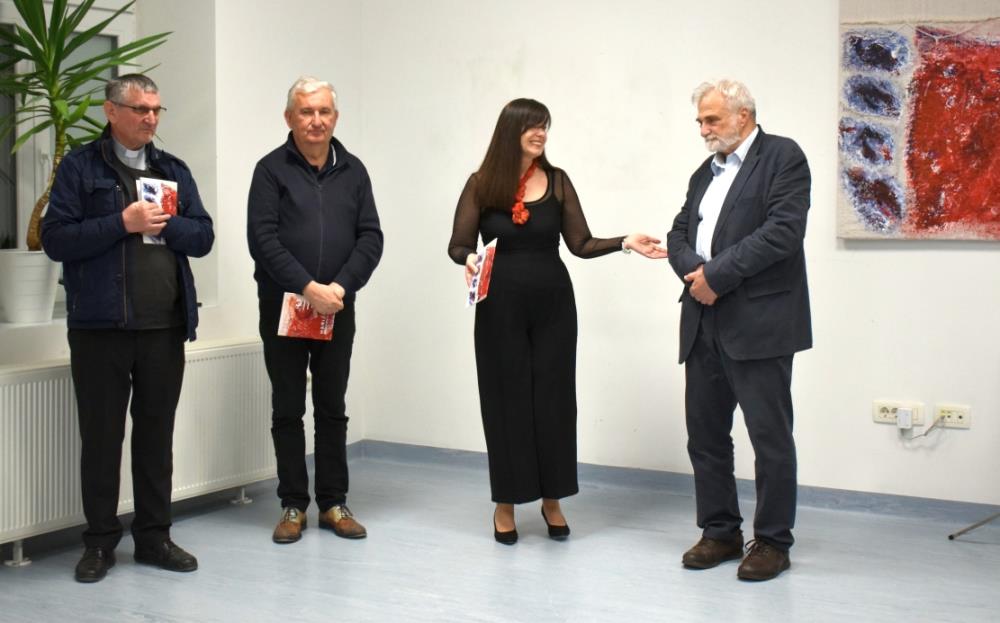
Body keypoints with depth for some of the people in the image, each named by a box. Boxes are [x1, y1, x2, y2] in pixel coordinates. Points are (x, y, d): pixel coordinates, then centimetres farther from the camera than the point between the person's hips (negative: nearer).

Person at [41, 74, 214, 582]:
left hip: (166, 328, 4)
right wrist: (123, 223, -16)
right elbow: (56, 239, -9)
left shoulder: (174, 170, 14)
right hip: (101, 327, -4)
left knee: (157, 432, 10)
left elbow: (203, 236, 9)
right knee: (101, 435, 4)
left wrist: (165, 223, -10)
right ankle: (100, 541, 15)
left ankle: (154, 535, 20)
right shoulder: (80, 167, 0)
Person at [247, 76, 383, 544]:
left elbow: (371, 238, 3)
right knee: (287, 409, 5)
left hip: (337, 309, 3)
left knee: (332, 408, 9)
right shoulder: (272, 169, -2)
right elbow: (262, 238, -11)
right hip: (283, 307, -2)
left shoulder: (353, 171, 8)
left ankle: (333, 503, 17)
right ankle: (293, 506, 14)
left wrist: (340, 286, -11)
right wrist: (308, 287, -18)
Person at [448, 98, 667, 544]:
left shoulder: (557, 181, 2)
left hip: (553, 304, 2)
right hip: (500, 307, -1)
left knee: (553, 399, 5)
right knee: (506, 399, 4)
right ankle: (506, 503, 17)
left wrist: (624, 243, -12)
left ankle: (552, 500, 19)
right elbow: (458, 244, 0)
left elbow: (580, 244, 2)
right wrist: (469, 260, -22)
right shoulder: (481, 184, -2)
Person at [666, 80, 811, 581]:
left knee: (770, 436, 0)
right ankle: (720, 531, 22)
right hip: (704, 324, 7)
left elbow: (783, 231, -15)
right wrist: (693, 272, -7)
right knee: (705, 433, 10)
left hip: (758, 322, -7)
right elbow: (679, 235, 15)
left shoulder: (782, 157, -2)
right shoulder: (704, 173, 21)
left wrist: (717, 275, -14)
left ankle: (772, 541, 10)